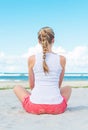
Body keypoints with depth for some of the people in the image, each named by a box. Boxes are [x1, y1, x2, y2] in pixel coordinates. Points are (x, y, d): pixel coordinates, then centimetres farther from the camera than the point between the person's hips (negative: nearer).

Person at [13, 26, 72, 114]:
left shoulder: (32, 59, -3)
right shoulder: (62, 59, -1)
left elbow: (32, 86, 7)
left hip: (35, 107, -1)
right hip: (56, 108, 2)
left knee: (17, 88, 28)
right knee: (68, 88, 34)